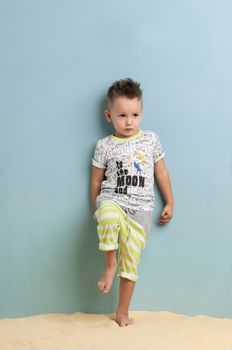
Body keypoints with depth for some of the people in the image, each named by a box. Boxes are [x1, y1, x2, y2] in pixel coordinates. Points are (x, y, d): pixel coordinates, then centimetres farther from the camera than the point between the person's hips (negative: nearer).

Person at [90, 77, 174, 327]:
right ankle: (110, 264, -14)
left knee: (131, 262, 1)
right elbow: (96, 181, 9)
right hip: (111, 201, -2)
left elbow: (161, 172, 13)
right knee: (110, 218, -39)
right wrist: (98, 210, 13)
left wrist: (169, 203, 14)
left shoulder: (151, 140, 6)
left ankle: (122, 313, 18)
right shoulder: (104, 146, 2)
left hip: (140, 209, 2)